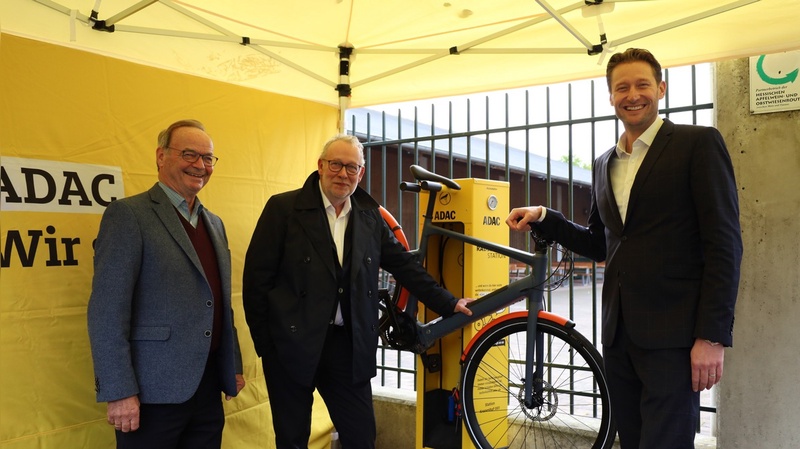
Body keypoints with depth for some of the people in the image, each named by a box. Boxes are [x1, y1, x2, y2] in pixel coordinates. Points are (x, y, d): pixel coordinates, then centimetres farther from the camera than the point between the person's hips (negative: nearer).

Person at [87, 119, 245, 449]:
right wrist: (119, 392, -16)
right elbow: (106, 311, -14)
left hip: (208, 388, 7)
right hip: (153, 392, -6)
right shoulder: (128, 214, -9)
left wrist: (233, 367, 15)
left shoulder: (214, 223, 13)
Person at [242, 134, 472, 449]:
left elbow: (405, 265, 10)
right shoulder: (284, 208, -5)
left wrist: (448, 304, 7)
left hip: (349, 344, 3)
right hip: (292, 343, -2)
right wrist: (264, 340, -5)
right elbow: (257, 276, -4)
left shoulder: (370, 216, 7)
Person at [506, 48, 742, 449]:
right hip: (619, 333, 6)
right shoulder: (604, 165, 16)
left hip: (672, 335, -6)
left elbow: (724, 242, -9)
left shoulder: (698, 143, -3)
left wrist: (713, 335, -15)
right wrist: (543, 218, 4)